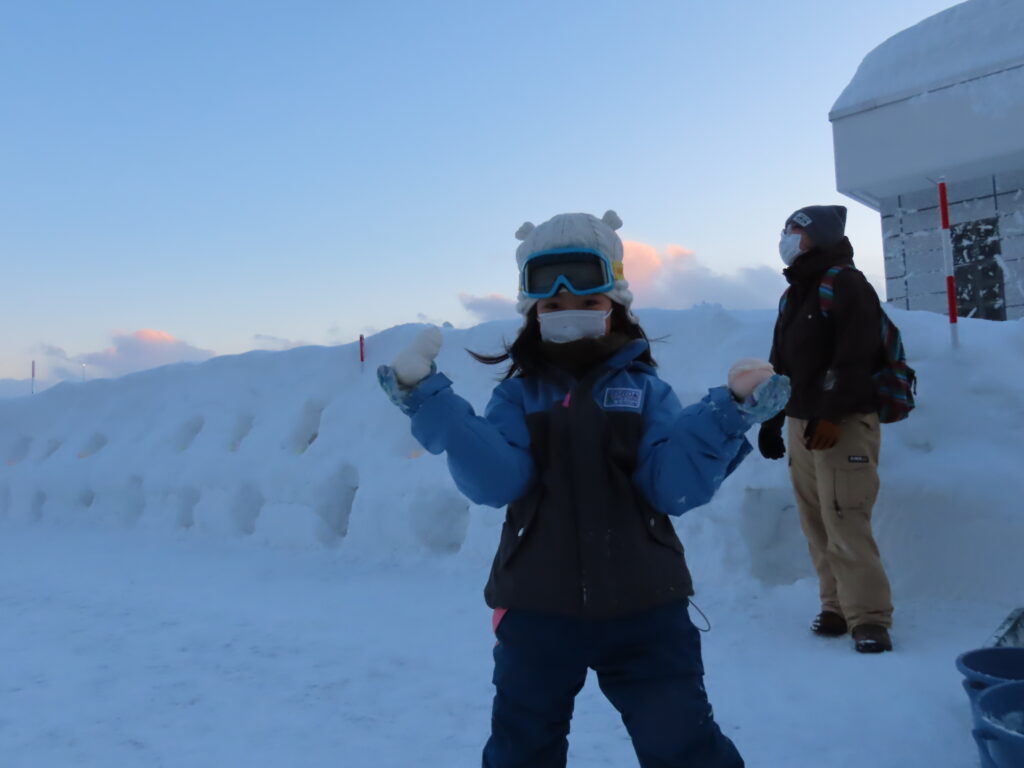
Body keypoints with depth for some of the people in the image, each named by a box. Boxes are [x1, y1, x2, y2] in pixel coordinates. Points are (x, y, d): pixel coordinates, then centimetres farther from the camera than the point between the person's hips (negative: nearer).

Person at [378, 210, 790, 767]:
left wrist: (729, 412, -23)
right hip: (536, 611, 2)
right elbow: (494, 482, -16)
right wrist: (429, 400, -23)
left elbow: (677, 487, -11)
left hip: (643, 610, -1)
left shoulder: (644, 391, 0)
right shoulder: (518, 397, 1)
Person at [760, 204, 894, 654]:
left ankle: (868, 617, -5)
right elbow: (780, 366, 21)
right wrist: (770, 421, 17)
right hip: (800, 424, 8)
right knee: (817, 525, 7)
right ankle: (838, 607, 14)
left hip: (843, 425, -8)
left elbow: (854, 359, -17)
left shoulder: (846, 284, -6)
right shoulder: (793, 295, 20)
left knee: (845, 524, -11)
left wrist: (831, 414, -23)